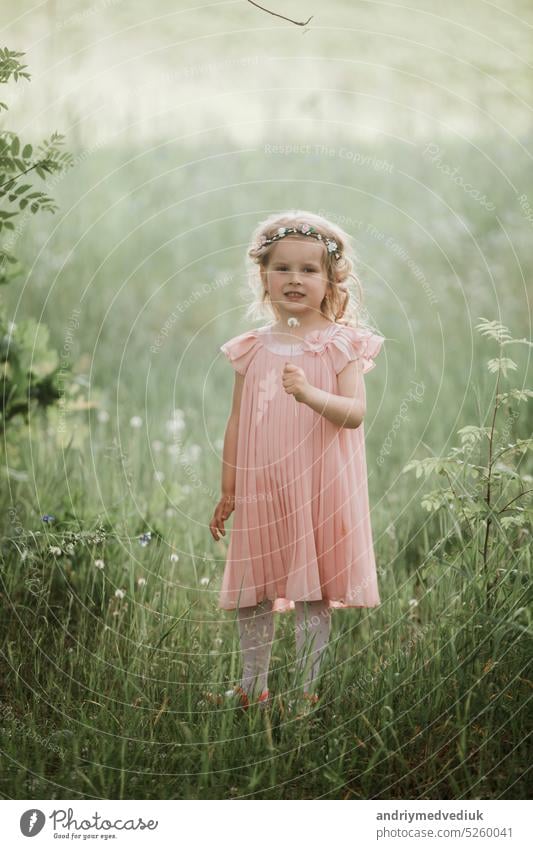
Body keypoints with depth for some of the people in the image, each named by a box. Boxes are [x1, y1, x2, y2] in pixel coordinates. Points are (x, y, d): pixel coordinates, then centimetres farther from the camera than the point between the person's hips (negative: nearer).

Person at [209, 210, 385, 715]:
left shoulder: (339, 345, -3)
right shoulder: (252, 350, 6)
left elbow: (356, 412, -14)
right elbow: (237, 422, 10)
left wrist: (310, 394, -32)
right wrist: (227, 492, 10)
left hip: (319, 490, -3)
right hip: (260, 489, 3)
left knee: (314, 596, 2)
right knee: (251, 594, 9)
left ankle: (306, 692, 14)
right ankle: (252, 688, 24)